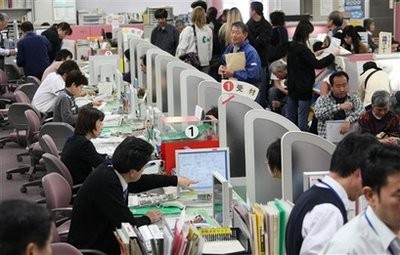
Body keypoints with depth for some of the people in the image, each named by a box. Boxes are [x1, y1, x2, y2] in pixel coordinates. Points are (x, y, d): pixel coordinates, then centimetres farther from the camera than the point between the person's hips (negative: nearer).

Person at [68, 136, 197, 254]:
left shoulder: (112, 171, -5)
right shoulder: (106, 182, -29)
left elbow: (140, 182, 17)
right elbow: (128, 224, -23)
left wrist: (176, 180, 25)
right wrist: (147, 219, -3)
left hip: (104, 238, 8)